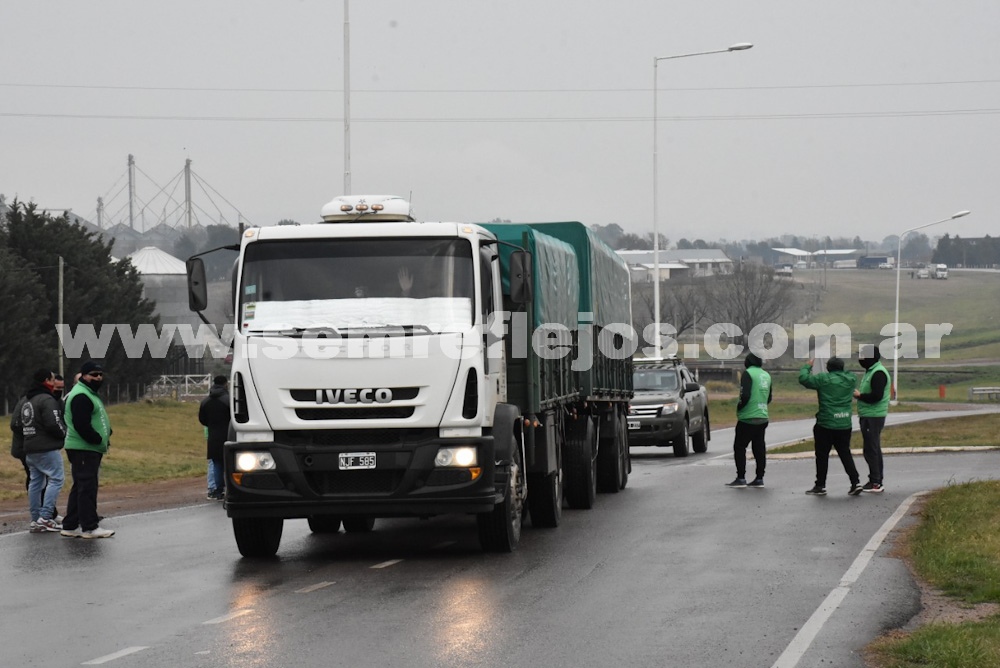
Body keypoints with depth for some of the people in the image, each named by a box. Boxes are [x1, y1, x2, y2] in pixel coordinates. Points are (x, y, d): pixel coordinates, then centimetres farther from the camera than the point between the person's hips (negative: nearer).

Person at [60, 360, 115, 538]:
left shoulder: (90, 394, 21)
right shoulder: (81, 396, -14)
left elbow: (97, 421, 25)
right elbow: (81, 425, -23)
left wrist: (105, 436, 8)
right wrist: (98, 439, -17)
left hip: (90, 449, 11)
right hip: (83, 449, -11)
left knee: (80, 487, 13)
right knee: (87, 487, -10)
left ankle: (70, 526, 17)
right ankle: (89, 527, -10)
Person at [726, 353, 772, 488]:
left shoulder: (748, 373, -12)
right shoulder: (766, 375, 12)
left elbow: (745, 395, -20)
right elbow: (769, 398, 19)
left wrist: (738, 407, -5)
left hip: (748, 418, -7)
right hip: (762, 418, 7)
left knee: (739, 447, 0)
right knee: (759, 448, 9)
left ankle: (741, 478, -3)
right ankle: (759, 478, 10)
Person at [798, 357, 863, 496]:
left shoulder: (824, 379, -12)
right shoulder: (850, 379, 2)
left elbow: (803, 379, -9)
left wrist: (807, 366, 7)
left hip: (826, 424, -5)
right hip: (845, 425, 5)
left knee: (822, 455, 6)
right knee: (845, 454, 12)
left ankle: (820, 486, 11)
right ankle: (856, 482, 3)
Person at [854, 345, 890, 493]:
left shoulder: (878, 373, -16)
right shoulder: (870, 371, 17)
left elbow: (877, 396, -24)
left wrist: (859, 395, -13)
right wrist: (859, 394, 6)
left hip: (873, 417, -11)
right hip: (868, 416, 11)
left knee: (871, 449, -9)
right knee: (874, 449, 14)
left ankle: (875, 482, -8)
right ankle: (876, 481, 19)